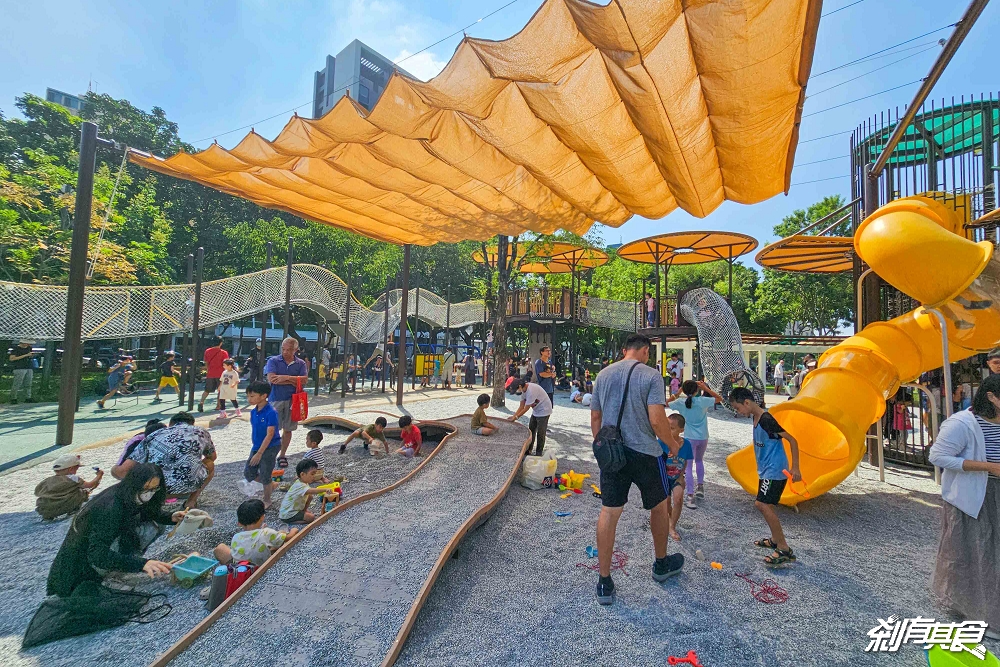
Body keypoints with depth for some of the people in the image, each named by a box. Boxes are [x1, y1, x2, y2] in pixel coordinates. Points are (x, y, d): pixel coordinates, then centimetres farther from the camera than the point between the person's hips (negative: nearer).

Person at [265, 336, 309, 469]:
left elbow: (304, 379, -8)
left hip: (292, 400, 2)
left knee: (288, 429, 10)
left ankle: (282, 455, 23)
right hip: (275, 399, -2)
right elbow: (271, 379, -15)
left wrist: (286, 377, -18)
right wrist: (293, 381, -11)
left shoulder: (300, 363, 5)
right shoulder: (273, 361, -1)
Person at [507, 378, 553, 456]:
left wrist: (516, 417, -19)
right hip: (536, 411, 9)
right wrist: (513, 416, -10)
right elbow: (521, 406, 0)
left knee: (540, 433, -3)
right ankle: (528, 450, 25)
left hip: (544, 411, -9)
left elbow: (526, 408, -27)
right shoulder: (523, 390, -5)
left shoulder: (531, 390, -33)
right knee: (531, 431, 13)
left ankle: (538, 453, 9)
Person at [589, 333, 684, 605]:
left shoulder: (603, 374, 6)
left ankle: (604, 583, 13)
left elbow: (595, 417, 10)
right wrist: (673, 444, 1)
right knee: (659, 506, 21)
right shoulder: (651, 375, -9)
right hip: (644, 453, -3)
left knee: (608, 512, 7)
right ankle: (661, 564, 41)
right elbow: (657, 420, -17)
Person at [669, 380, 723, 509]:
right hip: (703, 438, 2)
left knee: (689, 466, -1)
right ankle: (700, 486, 30)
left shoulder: (680, 402, -8)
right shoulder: (703, 401, -8)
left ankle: (690, 496, -10)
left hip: (690, 438, -2)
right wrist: (706, 388, 4)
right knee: (699, 460, 28)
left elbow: (667, 403, 11)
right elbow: (719, 398, 9)